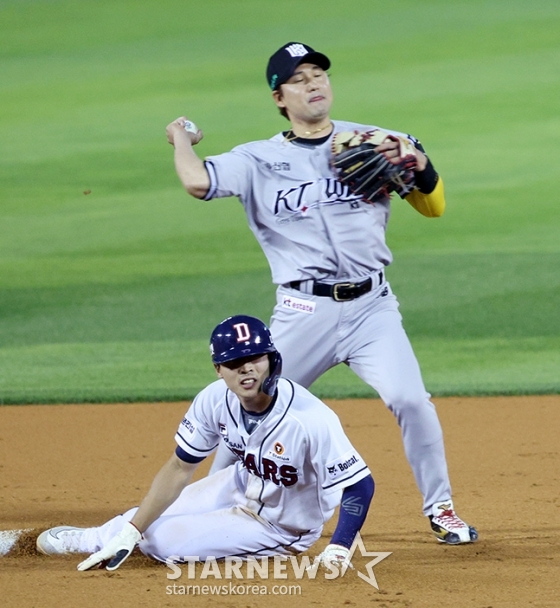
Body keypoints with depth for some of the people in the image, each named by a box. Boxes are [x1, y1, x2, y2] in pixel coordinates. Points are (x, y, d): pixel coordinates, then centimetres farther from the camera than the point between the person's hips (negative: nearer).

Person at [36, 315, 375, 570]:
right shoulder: (215, 401, -21)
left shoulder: (311, 419, -38)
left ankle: (91, 541, 23)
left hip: (279, 527, -5)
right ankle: (96, 538, 42)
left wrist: (339, 549, -45)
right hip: (241, 487, 5)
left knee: (161, 540, -11)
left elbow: (360, 485, -33)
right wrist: (131, 532, -13)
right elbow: (181, 468, -11)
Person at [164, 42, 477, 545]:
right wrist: (181, 138, 5)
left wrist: (418, 162, -14)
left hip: (372, 306, 0)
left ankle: (440, 509, 1)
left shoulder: (370, 144, 7)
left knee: (411, 400, -16)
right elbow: (198, 182, -14)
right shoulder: (260, 160, 3)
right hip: (304, 312, 0)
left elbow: (433, 205, 6)